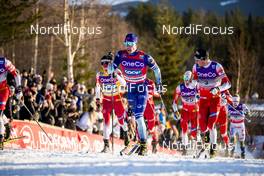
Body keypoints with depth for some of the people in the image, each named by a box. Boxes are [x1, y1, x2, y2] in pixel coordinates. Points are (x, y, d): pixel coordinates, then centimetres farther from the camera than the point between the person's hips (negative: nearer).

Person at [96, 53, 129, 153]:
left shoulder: (116, 72, -12)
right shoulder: (99, 75, -3)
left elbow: (124, 84, -24)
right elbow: (98, 88, 10)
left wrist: (116, 76, -38)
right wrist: (98, 98, 0)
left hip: (117, 99, -2)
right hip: (106, 100, 2)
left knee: (121, 120, 1)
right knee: (106, 120, -12)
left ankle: (126, 133, 35)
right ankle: (106, 144, -11)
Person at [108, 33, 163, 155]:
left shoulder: (144, 57, -13)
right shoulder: (121, 55, -6)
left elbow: (156, 69, 2)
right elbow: (111, 69, -4)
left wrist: (159, 83, 6)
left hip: (142, 89, -4)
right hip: (129, 89, 4)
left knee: (139, 116, -13)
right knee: (135, 115, 4)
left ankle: (144, 145, -10)